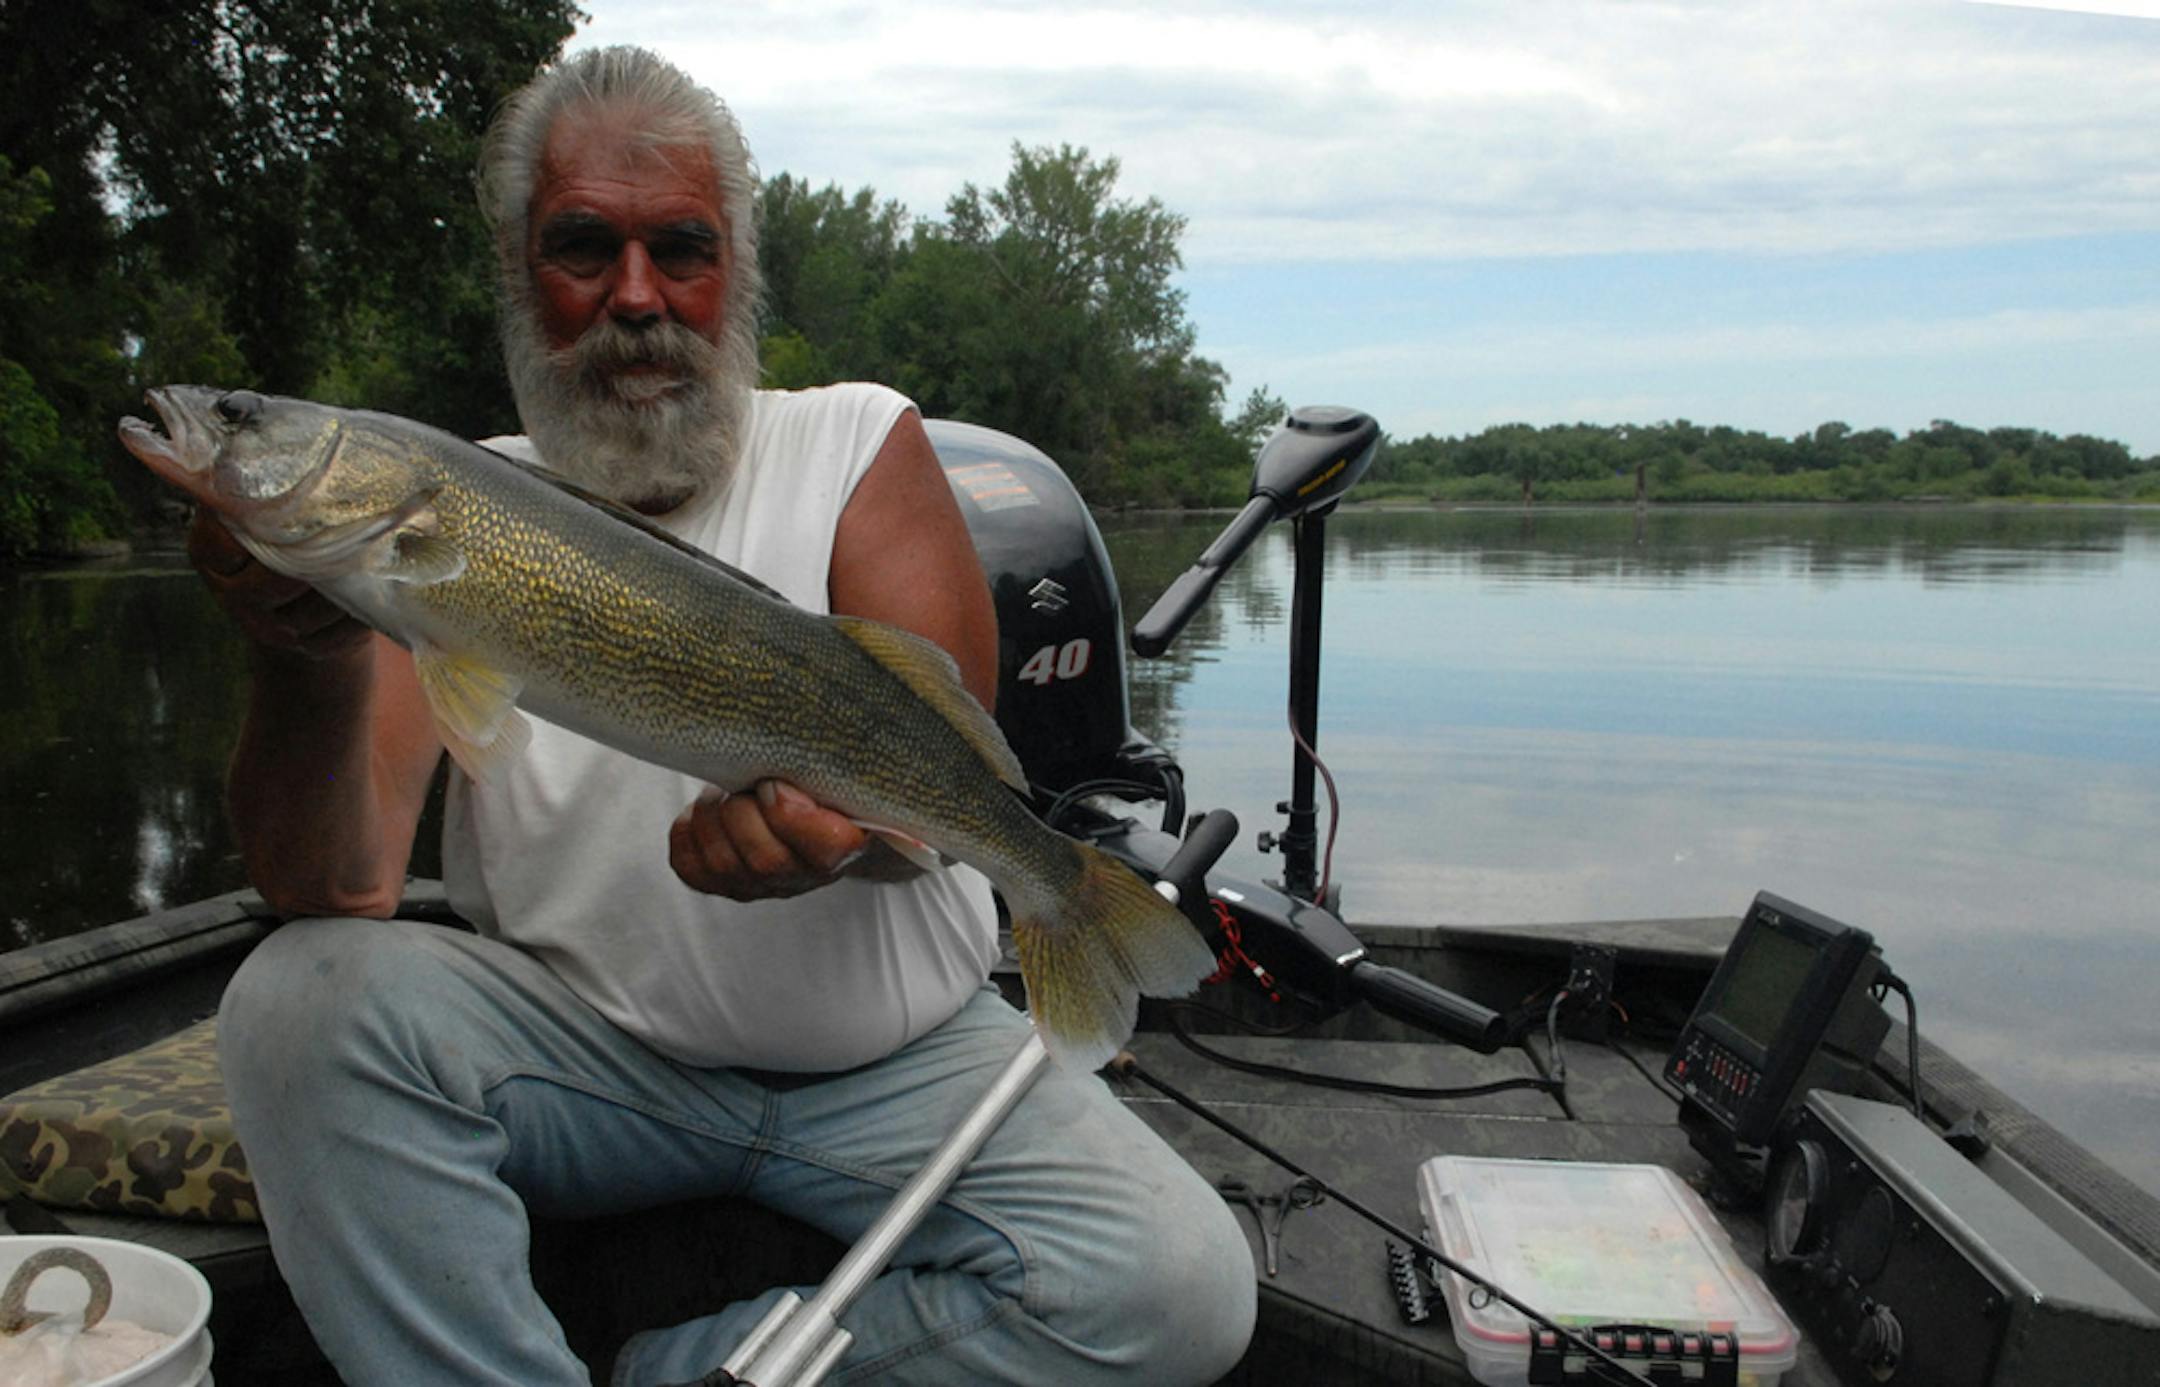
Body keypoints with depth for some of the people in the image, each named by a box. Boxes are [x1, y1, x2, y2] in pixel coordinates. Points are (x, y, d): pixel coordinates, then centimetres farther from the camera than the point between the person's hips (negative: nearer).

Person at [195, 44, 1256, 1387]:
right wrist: (317, 661, -34)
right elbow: (336, 888, -13)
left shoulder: (860, 444, -3)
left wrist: (844, 820, -40)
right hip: (581, 1047, 1)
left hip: (897, 1050, 0)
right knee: (307, 996, -25)